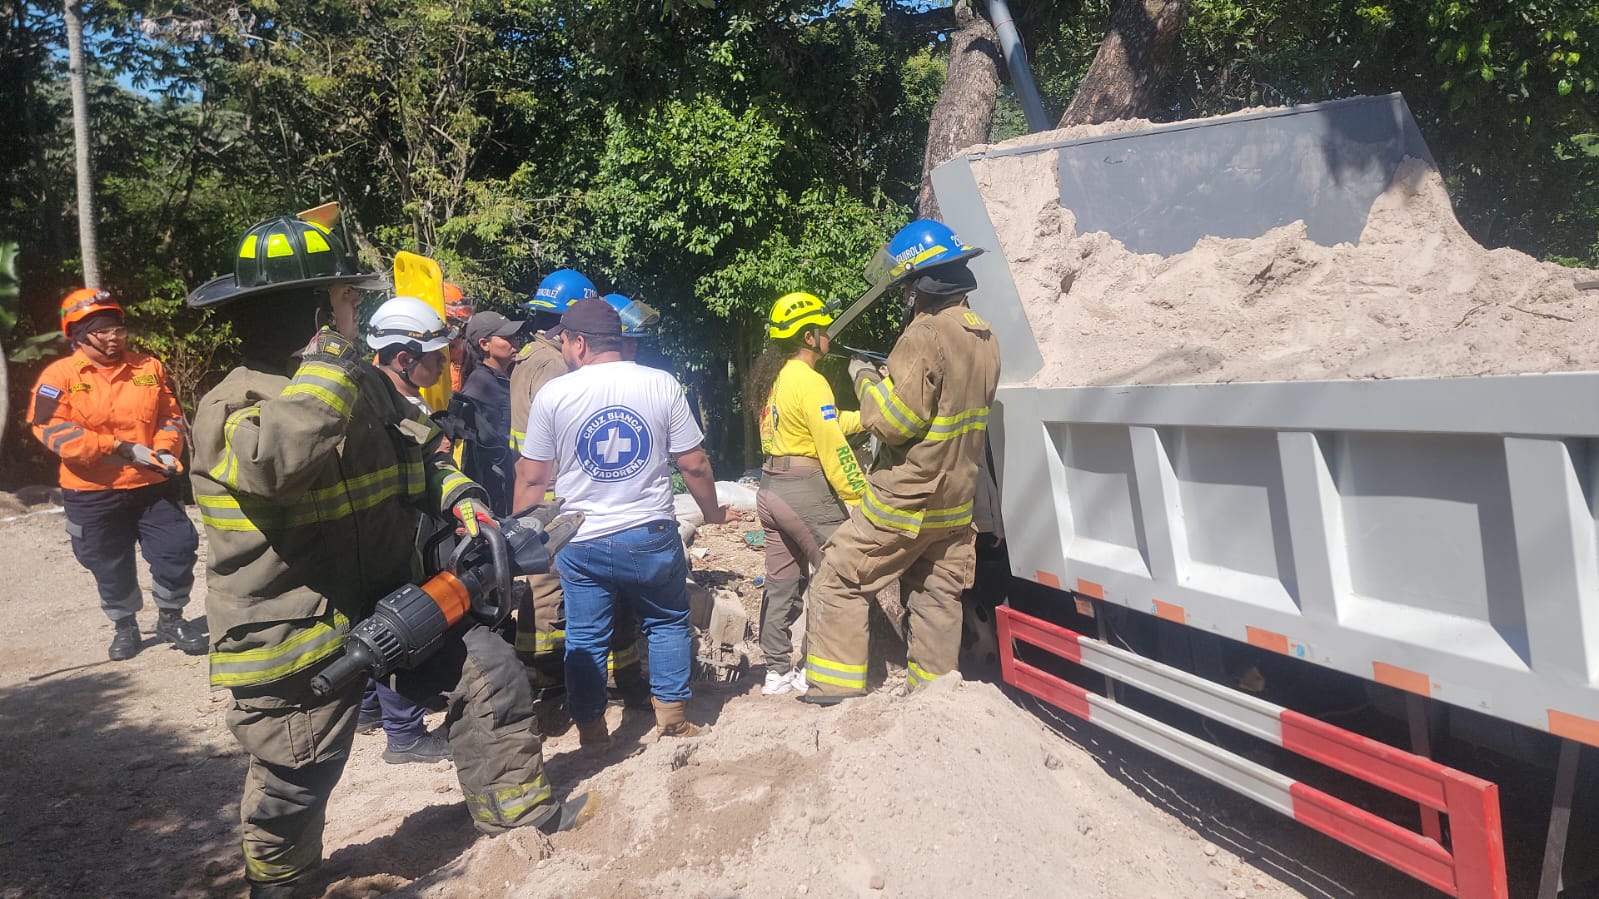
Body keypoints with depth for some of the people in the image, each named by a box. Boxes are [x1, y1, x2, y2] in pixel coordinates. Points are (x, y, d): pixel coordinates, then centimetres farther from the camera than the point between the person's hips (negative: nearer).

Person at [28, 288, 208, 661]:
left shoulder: (149, 368, 3)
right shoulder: (60, 375, -6)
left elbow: (171, 416, 9)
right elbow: (53, 428, -15)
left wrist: (165, 451, -11)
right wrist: (120, 448, -21)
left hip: (153, 486, 2)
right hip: (92, 495, -1)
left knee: (177, 548, -3)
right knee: (110, 567, 12)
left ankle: (170, 619, 19)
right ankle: (124, 626, 33)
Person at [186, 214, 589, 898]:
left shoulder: (365, 383, 5)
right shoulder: (233, 406, -18)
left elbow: (421, 450, 16)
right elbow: (277, 461, -41)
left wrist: (460, 496, -3)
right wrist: (328, 369, -30)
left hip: (396, 595, 6)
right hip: (295, 630, -6)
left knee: (489, 672, 6)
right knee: (297, 778, 10)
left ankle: (515, 807, 26)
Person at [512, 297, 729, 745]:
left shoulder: (553, 394, -7)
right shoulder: (662, 385, -7)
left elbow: (531, 477, -1)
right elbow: (694, 464, -3)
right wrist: (713, 512, 14)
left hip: (580, 543, 0)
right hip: (651, 536, 0)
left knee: (585, 639, 13)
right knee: (668, 623, 20)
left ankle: (591, 730, 23)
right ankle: (671, 715, 22)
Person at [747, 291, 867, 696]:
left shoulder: (776, 377, 11)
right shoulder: (810, 382, -16)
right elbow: (834, 451, -19)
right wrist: (863, 497, -16)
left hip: (771, 490, 9)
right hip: (806, 493, -9)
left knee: (782, 583, 14)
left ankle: (777, 671, 22)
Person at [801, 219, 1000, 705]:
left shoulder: (925, 336, -20)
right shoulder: (985, 338, 8)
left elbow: (896, 420, -23)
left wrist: (866, 380, -7)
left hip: (903, 501, -8)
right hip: (954, 502, 8)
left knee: (839, 579, 3)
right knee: (936, 598, 15)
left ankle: (833, 686, 5)